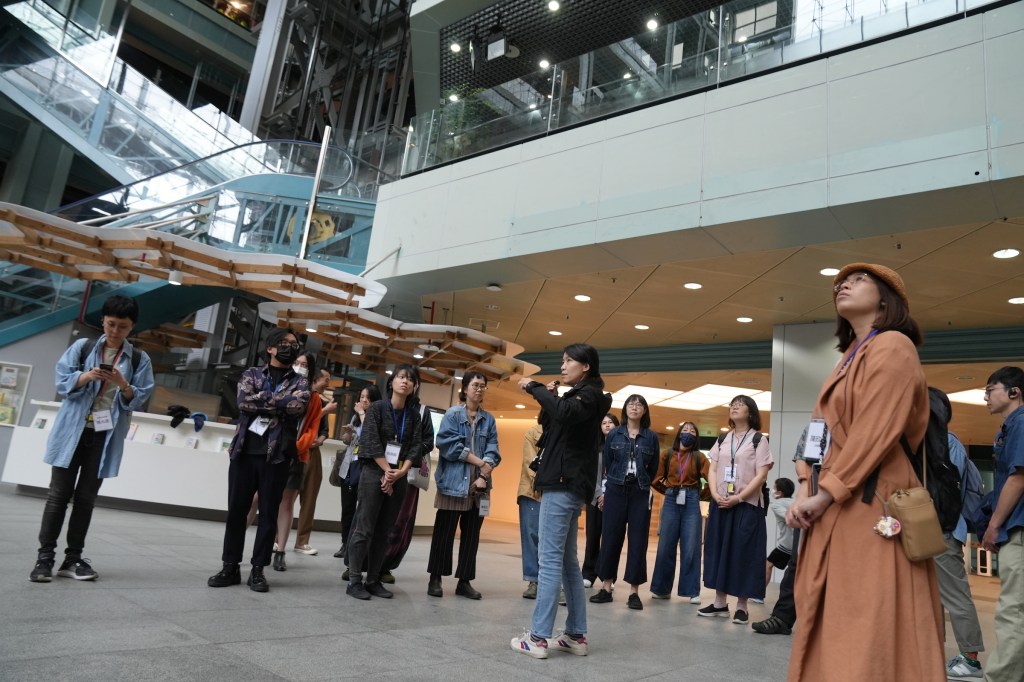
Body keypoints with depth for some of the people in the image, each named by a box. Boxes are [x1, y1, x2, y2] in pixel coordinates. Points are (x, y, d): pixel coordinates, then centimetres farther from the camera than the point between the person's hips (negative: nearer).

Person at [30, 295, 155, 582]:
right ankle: (45, 556, 7)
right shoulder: (82, 347, 5)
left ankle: (73, 558, 12)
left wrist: (122, 384, -20)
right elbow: (62, 381, -2)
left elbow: (139, 400, -1)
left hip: (106, 436, 0)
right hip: (73, 430, 0)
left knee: (86, 497, 6)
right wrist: (86, 376, -21)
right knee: (59, 493, 0)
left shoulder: (139, 359, 4)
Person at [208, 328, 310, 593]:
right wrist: (281, 402, -10)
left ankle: (258, 570, 13)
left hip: (276, 457, -1)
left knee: (268, 514, 3)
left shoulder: (299, 382, 8)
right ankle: (230, 567, 18)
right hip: (244, 452, 1)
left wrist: (262, 400, -8)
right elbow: (243, 401, -8)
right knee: (236, 510, 6)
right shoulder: (252, 374, 11)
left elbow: (299, 406, -14)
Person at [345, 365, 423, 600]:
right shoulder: (377, 408, -1)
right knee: (364, 528, -5)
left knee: (383, 531, 8)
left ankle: (373, 580, 14)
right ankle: (354, 581, 2)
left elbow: (415, 447, 2)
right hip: (374, 473, -4)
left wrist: (400, 472, -12)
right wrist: (387, 471, -13)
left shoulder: (414, 415, 9)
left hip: (399, 477, 4)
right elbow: (371, 442, -10)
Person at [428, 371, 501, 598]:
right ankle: (435, 578, 13)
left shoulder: (489, 419, 12)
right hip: (453, 482, -4)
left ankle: (464, 581, 16)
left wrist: (484, 475, -11)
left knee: (472, 534, 7)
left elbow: (493, 451, 5)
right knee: (444, 532, 2)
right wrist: (479, 461, -10)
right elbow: (448, 444, -10)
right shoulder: (452, 414, 1)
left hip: (479, 485, 4)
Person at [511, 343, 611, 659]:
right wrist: (541, 394, 3)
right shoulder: (578, 396, 19)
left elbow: (565, 413, -30)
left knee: (550, 558, -9)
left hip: (565, 485, -10)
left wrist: (535, 387, -18)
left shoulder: (589, 395, -7)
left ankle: (538, 637, -6)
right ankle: (576, 635, 16)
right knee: (567, 560, 11)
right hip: (566, 484, 10)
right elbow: (552, 435, 15)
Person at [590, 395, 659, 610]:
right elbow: (606, 464, 7)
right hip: (615, 491, 1)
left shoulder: (651, 436, 3)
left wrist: (641, 483, 9)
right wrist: (612, 485, 6)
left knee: (638, 541, 1)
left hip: (640, 494, 0)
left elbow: (653, 468, 8)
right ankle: (607, 588, 13)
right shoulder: (614, 434, 4)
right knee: (610, 538, 3)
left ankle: (634, 592, 8)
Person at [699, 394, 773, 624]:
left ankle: (741, 606, 7)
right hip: (720, 504, 5)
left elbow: (761, 475, -9)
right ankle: (720, 603, 15)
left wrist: (738, 498, -16)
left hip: (747, 505, -5)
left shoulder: (758, 439, -1)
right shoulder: (722, 440, 13)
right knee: (718, 550, 6)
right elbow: (712, 470, 10)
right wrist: (715, 495, -7)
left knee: (743, 553, -2)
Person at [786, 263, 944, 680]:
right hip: (836, 512, 9)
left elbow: (876, 433, -17)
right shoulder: (849, 358, 20)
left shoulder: (892, 347, -7)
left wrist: (825, 493, -17)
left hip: (869, 511, -9)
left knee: (867, 636, -4)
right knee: (834, 634, 12)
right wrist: (808, 487, 3)